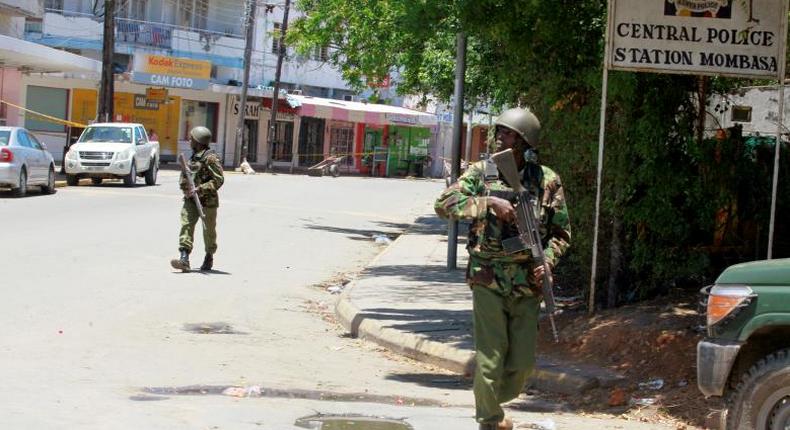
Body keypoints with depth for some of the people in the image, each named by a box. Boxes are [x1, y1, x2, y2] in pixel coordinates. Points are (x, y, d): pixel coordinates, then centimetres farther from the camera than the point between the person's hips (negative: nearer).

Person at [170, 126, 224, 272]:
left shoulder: (210, 158, -13)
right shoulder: (193, 157, 12)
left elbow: (218, 179, -17)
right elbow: (185, 175, 22)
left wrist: (200, 189, -23)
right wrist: (185, 187, 0)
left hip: (207, 201, -6)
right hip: (191, 199, 6)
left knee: (209, 230, 9)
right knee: (186, 225, -10)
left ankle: (209, 258, 28)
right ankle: (184, 259, -18)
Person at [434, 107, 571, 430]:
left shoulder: (547, 180, 3)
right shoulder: (481, 172, 0)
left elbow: (561, 232, 10)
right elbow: (444, 204, -10)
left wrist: (547, 261, -8)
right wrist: (489, 203, -20)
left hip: (528, 283, 2)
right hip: (489, 280, -2)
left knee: (523, 363, 7)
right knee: (490, 361, -5)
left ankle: (494, 402, 34)